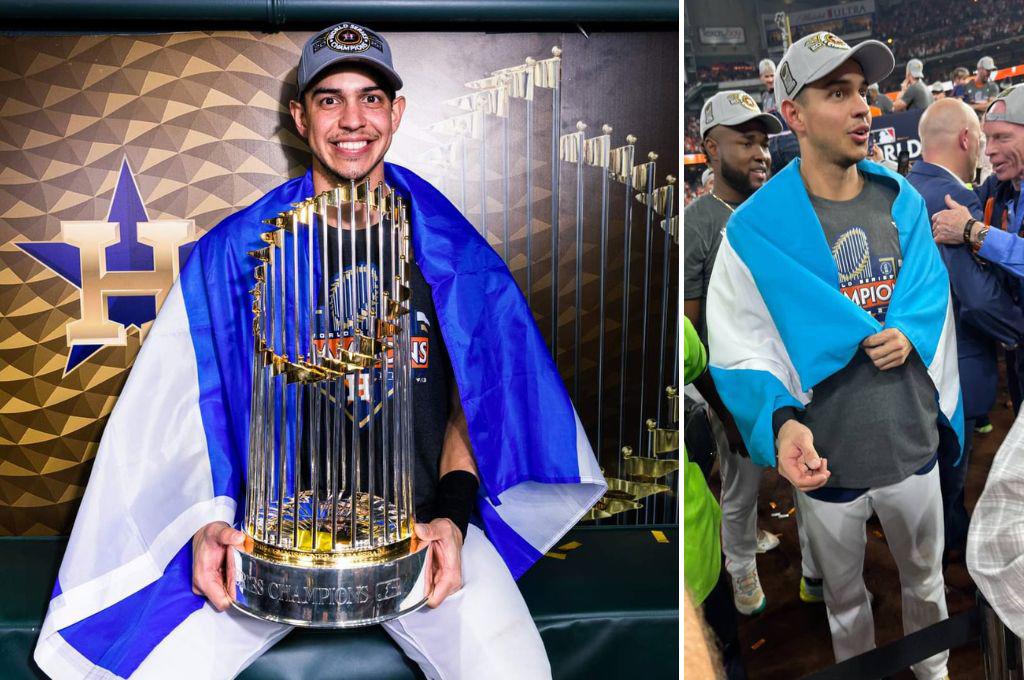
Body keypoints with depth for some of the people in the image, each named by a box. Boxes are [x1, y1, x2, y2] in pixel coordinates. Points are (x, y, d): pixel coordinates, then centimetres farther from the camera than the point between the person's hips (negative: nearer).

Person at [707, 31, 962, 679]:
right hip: (826, 463, -3)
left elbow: (934, 300, 7)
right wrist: (781, 420, -32)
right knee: (846, 599, 21)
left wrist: (910, 335, -13)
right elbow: (739, 354, -16)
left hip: (915, 447, 4)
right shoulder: (754, 230, -18)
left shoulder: (904, 202, -3)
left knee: (927, 580, 26)